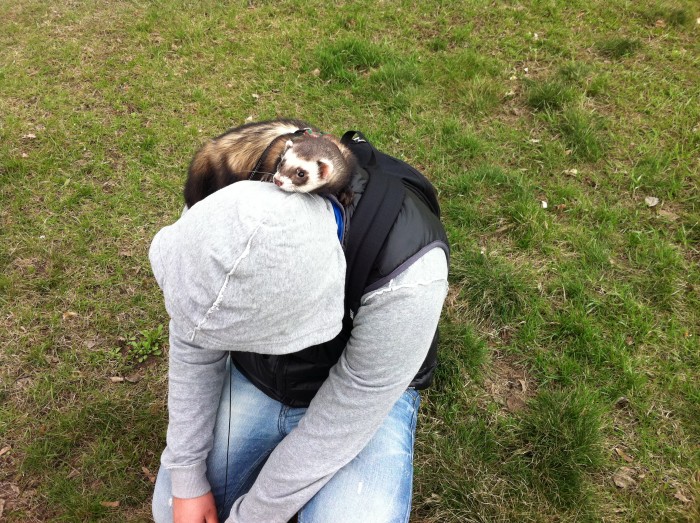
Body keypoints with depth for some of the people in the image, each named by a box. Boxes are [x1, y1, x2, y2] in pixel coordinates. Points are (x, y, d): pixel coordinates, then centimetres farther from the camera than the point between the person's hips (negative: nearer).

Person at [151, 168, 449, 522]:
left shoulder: (406, 279, -40)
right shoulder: (223, 209, -27)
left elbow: (337, 427, -26)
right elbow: (193, 344, -12)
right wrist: (186, 478, -8)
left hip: (362, 397, -3)